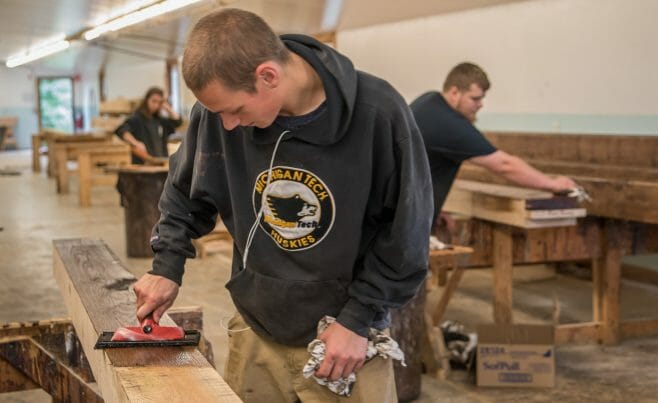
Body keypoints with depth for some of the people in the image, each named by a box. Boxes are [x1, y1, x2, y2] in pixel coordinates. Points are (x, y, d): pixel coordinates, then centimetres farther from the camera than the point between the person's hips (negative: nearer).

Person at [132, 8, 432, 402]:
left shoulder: (378, 113, -21)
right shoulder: (219, 110, -12)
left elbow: (405, 233, -10)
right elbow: (185, 196, 8)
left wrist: (359, 319, -12)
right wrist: (167, 266, 0)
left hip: (346, 334, -3)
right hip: (255, 332, 3)